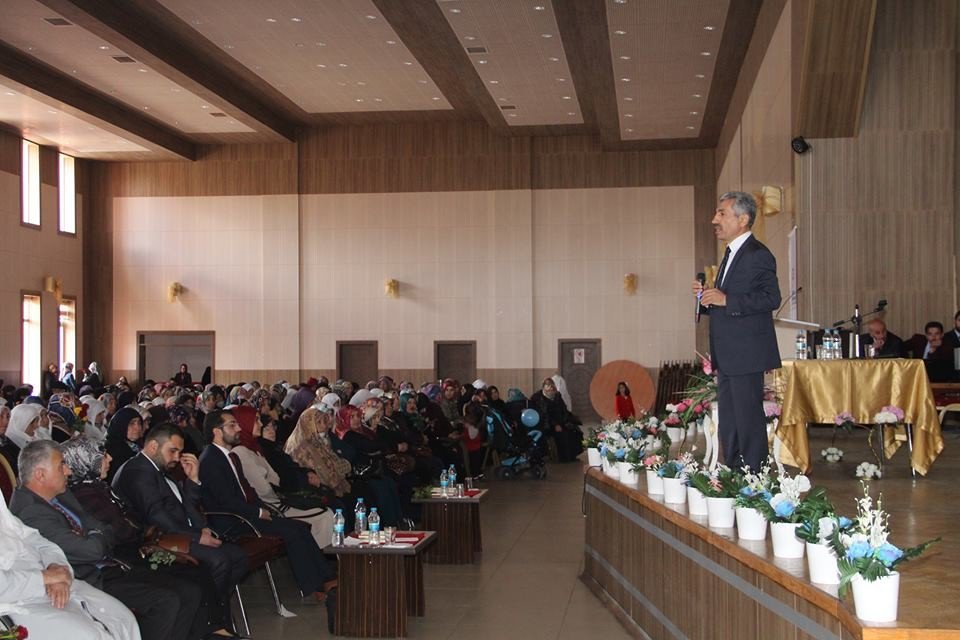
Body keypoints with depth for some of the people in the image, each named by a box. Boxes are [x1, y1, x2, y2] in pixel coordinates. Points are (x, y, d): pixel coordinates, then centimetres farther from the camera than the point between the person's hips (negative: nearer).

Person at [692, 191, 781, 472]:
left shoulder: (758, 255, -12)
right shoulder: (731, 254, 20)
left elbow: (771, 298, -22)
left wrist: (725, 300, -23)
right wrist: (708, 298, 7)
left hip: (746, 354, -10)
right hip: (727, 358, 10)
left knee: (749, 420, -6)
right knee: (728, 425, 14)